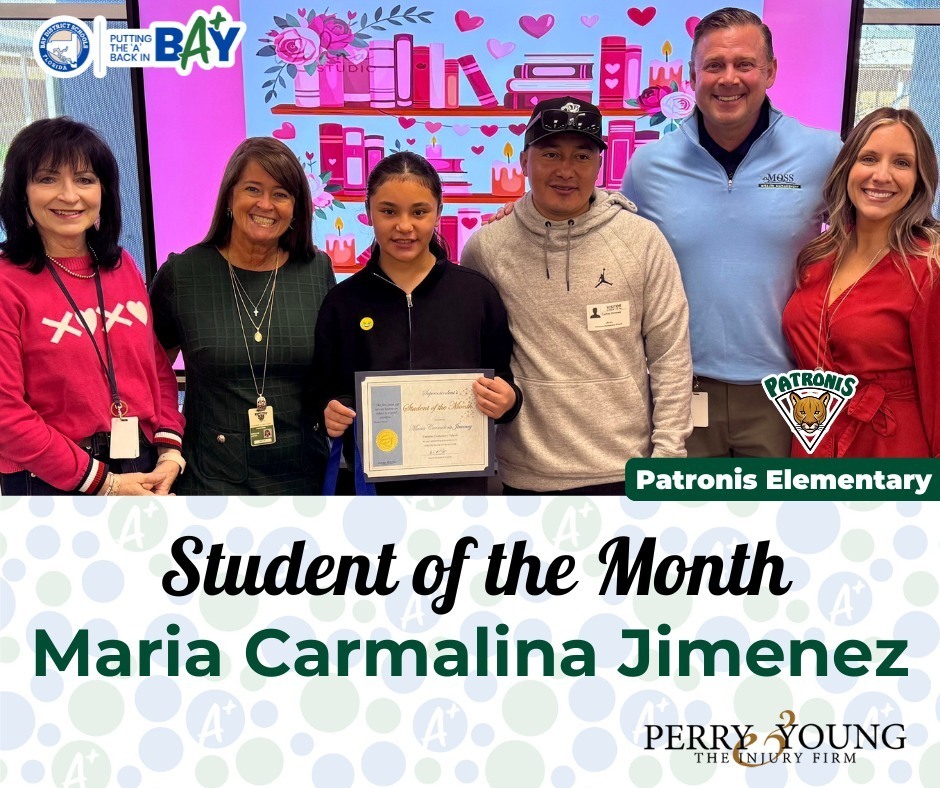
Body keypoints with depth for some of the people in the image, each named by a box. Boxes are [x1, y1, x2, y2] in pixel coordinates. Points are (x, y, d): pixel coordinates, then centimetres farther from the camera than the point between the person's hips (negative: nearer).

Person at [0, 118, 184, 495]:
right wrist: (101, 481, -14)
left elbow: (158, 367, 7)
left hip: (144, 477, 5)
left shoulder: (123, 267, 6)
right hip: (53, 484, -5)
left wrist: (169, 452, -6)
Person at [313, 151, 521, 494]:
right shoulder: (342, 301, 1)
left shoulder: (477, 292, 0)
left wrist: (507, 400, -16)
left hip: (458, 478, 0)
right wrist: (330, 412, -15)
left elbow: (504, 381, 5)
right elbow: (325, 391, 5)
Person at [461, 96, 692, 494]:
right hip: (527, 473, 1)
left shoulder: (642, 240, -4)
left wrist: (668, 453, -4)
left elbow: (671, 356, -2)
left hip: (624, 468, 0)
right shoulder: (486, 247, -3)